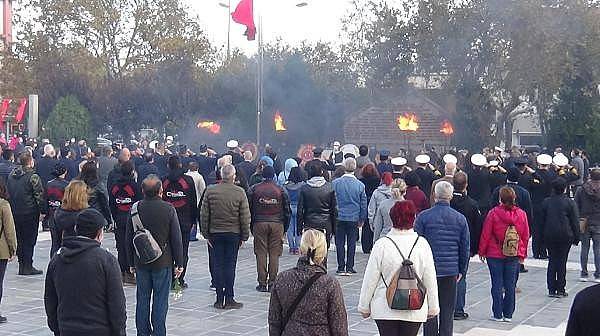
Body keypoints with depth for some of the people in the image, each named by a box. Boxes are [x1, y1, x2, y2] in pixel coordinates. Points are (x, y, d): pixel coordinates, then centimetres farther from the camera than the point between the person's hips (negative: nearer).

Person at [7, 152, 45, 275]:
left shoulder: (11, 175, 7)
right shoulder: (33, 177, -14)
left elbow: (8, 192, 14)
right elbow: (39, 195, -16)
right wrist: (43, 210, -8)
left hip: (15, 213, 6)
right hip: (30, 213, -6)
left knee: (19, 239, 14)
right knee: (29, 240, 0)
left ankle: (21, 265, 18)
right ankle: (28, 266, 2)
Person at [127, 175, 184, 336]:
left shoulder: (135, 209, -2)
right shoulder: (168, 209, -10)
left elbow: (129, 238, 4)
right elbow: (176, 239, -7)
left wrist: (131, 263, 14)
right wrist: (179, 263, 2)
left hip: (141, 263, 3)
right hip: (163, 262, -3)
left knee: (142, 300, 11)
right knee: (160, 301, 3)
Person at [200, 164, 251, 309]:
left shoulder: (210, 191, -2)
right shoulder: (240, 192, -6)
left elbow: (204, 215, 0)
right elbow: (245, 217, -5)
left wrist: (206, 234, 7)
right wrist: (244, 236, 3)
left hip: (215, 233, 1)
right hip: (233, 234, -1)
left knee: (217, 266, 6)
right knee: (230, 266, 4)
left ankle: (219, 299, 8)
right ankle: (229, 299, 5)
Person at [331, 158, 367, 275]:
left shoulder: (335, 183, -8)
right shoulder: (360, 185, -5)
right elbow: (364, 204, 2)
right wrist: (362, 219, 13)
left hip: (339, 217, 0)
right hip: (354, 218, 1)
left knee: (340, 243, 6)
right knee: (351, 243, 8)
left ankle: (341, 268, 7)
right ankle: (349, 268, 10)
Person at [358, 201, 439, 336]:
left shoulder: (381, 245, -11)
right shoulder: (422, 244, -7)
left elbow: (370, 280, -5)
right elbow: (430, 280, 0)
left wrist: (364, 307, 7)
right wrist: (432, 308, 13)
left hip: (385, 310, -1)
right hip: (414, 312, 1)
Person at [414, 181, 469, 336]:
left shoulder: (423, 216, -7)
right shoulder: (460, 218, 1)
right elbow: (465, 248, 7)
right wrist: (461, 270, 16)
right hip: (451, 271, 2)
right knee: (447, 311, 9)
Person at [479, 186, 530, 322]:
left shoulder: (493, 213, -12)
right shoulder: (521, 214, -2)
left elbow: (485, 234, -6)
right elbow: (526, 236, 6)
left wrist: (482, 251, 6)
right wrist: (523, 254, 17)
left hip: (495, 255, -3)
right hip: (514, 255, 3)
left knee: (497, 284, 4)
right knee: (510, 285, 9)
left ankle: (498, 315, 7)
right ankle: (508, 315, 14)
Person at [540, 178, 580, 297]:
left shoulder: (546, 202, 4)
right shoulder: (570, 203, -5)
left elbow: (542, 220, 8)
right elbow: (575, 222, -3)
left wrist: (543, 236, 13)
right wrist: (576, 237, 4)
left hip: (549, 236, 3)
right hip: (565, 236, -3)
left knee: (552, 261, 9)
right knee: (562, 261, 1)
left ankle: (551, 289, 8)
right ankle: (560, 290, 3)